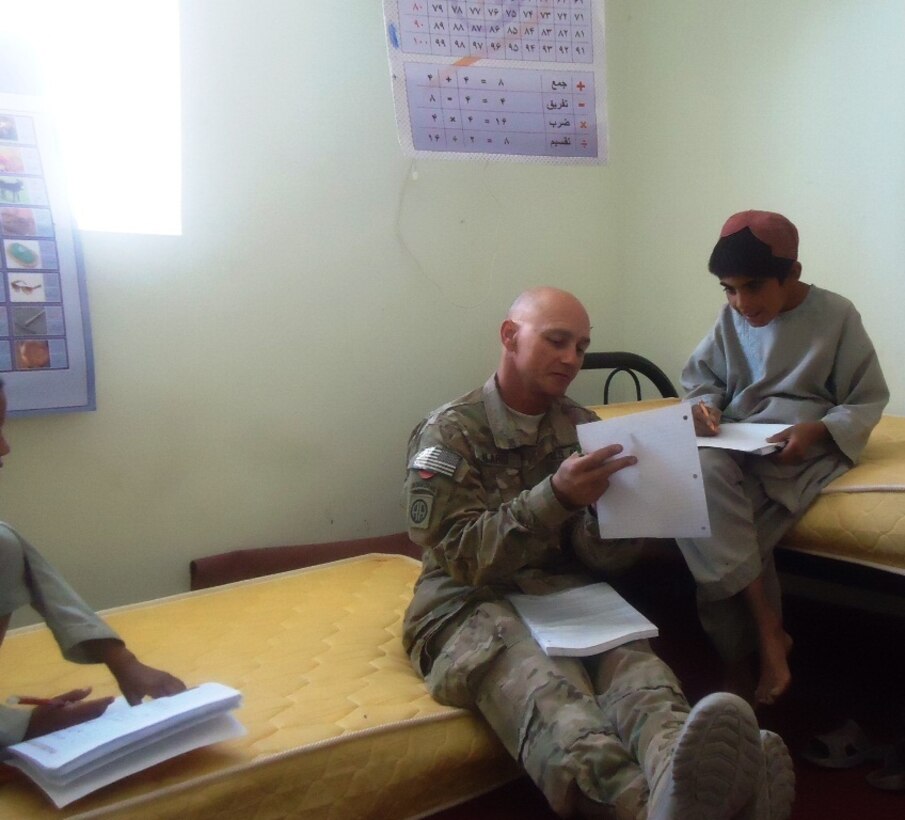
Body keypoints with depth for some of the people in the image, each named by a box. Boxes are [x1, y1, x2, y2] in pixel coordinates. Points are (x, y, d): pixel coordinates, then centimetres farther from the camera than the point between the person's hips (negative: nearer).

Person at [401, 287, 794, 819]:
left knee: (627, 656, -32)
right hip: (470, 607, -3)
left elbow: (602, 559, 6)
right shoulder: (449, 433, -1)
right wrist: (556, 497, -26)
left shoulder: (585, 429, 12)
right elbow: (462, 554, -12)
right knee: (540, 683, -38)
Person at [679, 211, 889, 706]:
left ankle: (738, 665, -8)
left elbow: (867, 400, 1)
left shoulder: (835, 315, -1)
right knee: (699, 473, -33)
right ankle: (769, 632, -24)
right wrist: (704, 404, -7)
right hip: (736, 444, 4)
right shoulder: (731, 318, 10)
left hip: (803, 451, -4)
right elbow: (702, 376, 18)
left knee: (727, 539, -29)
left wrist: (818, 431, -18)